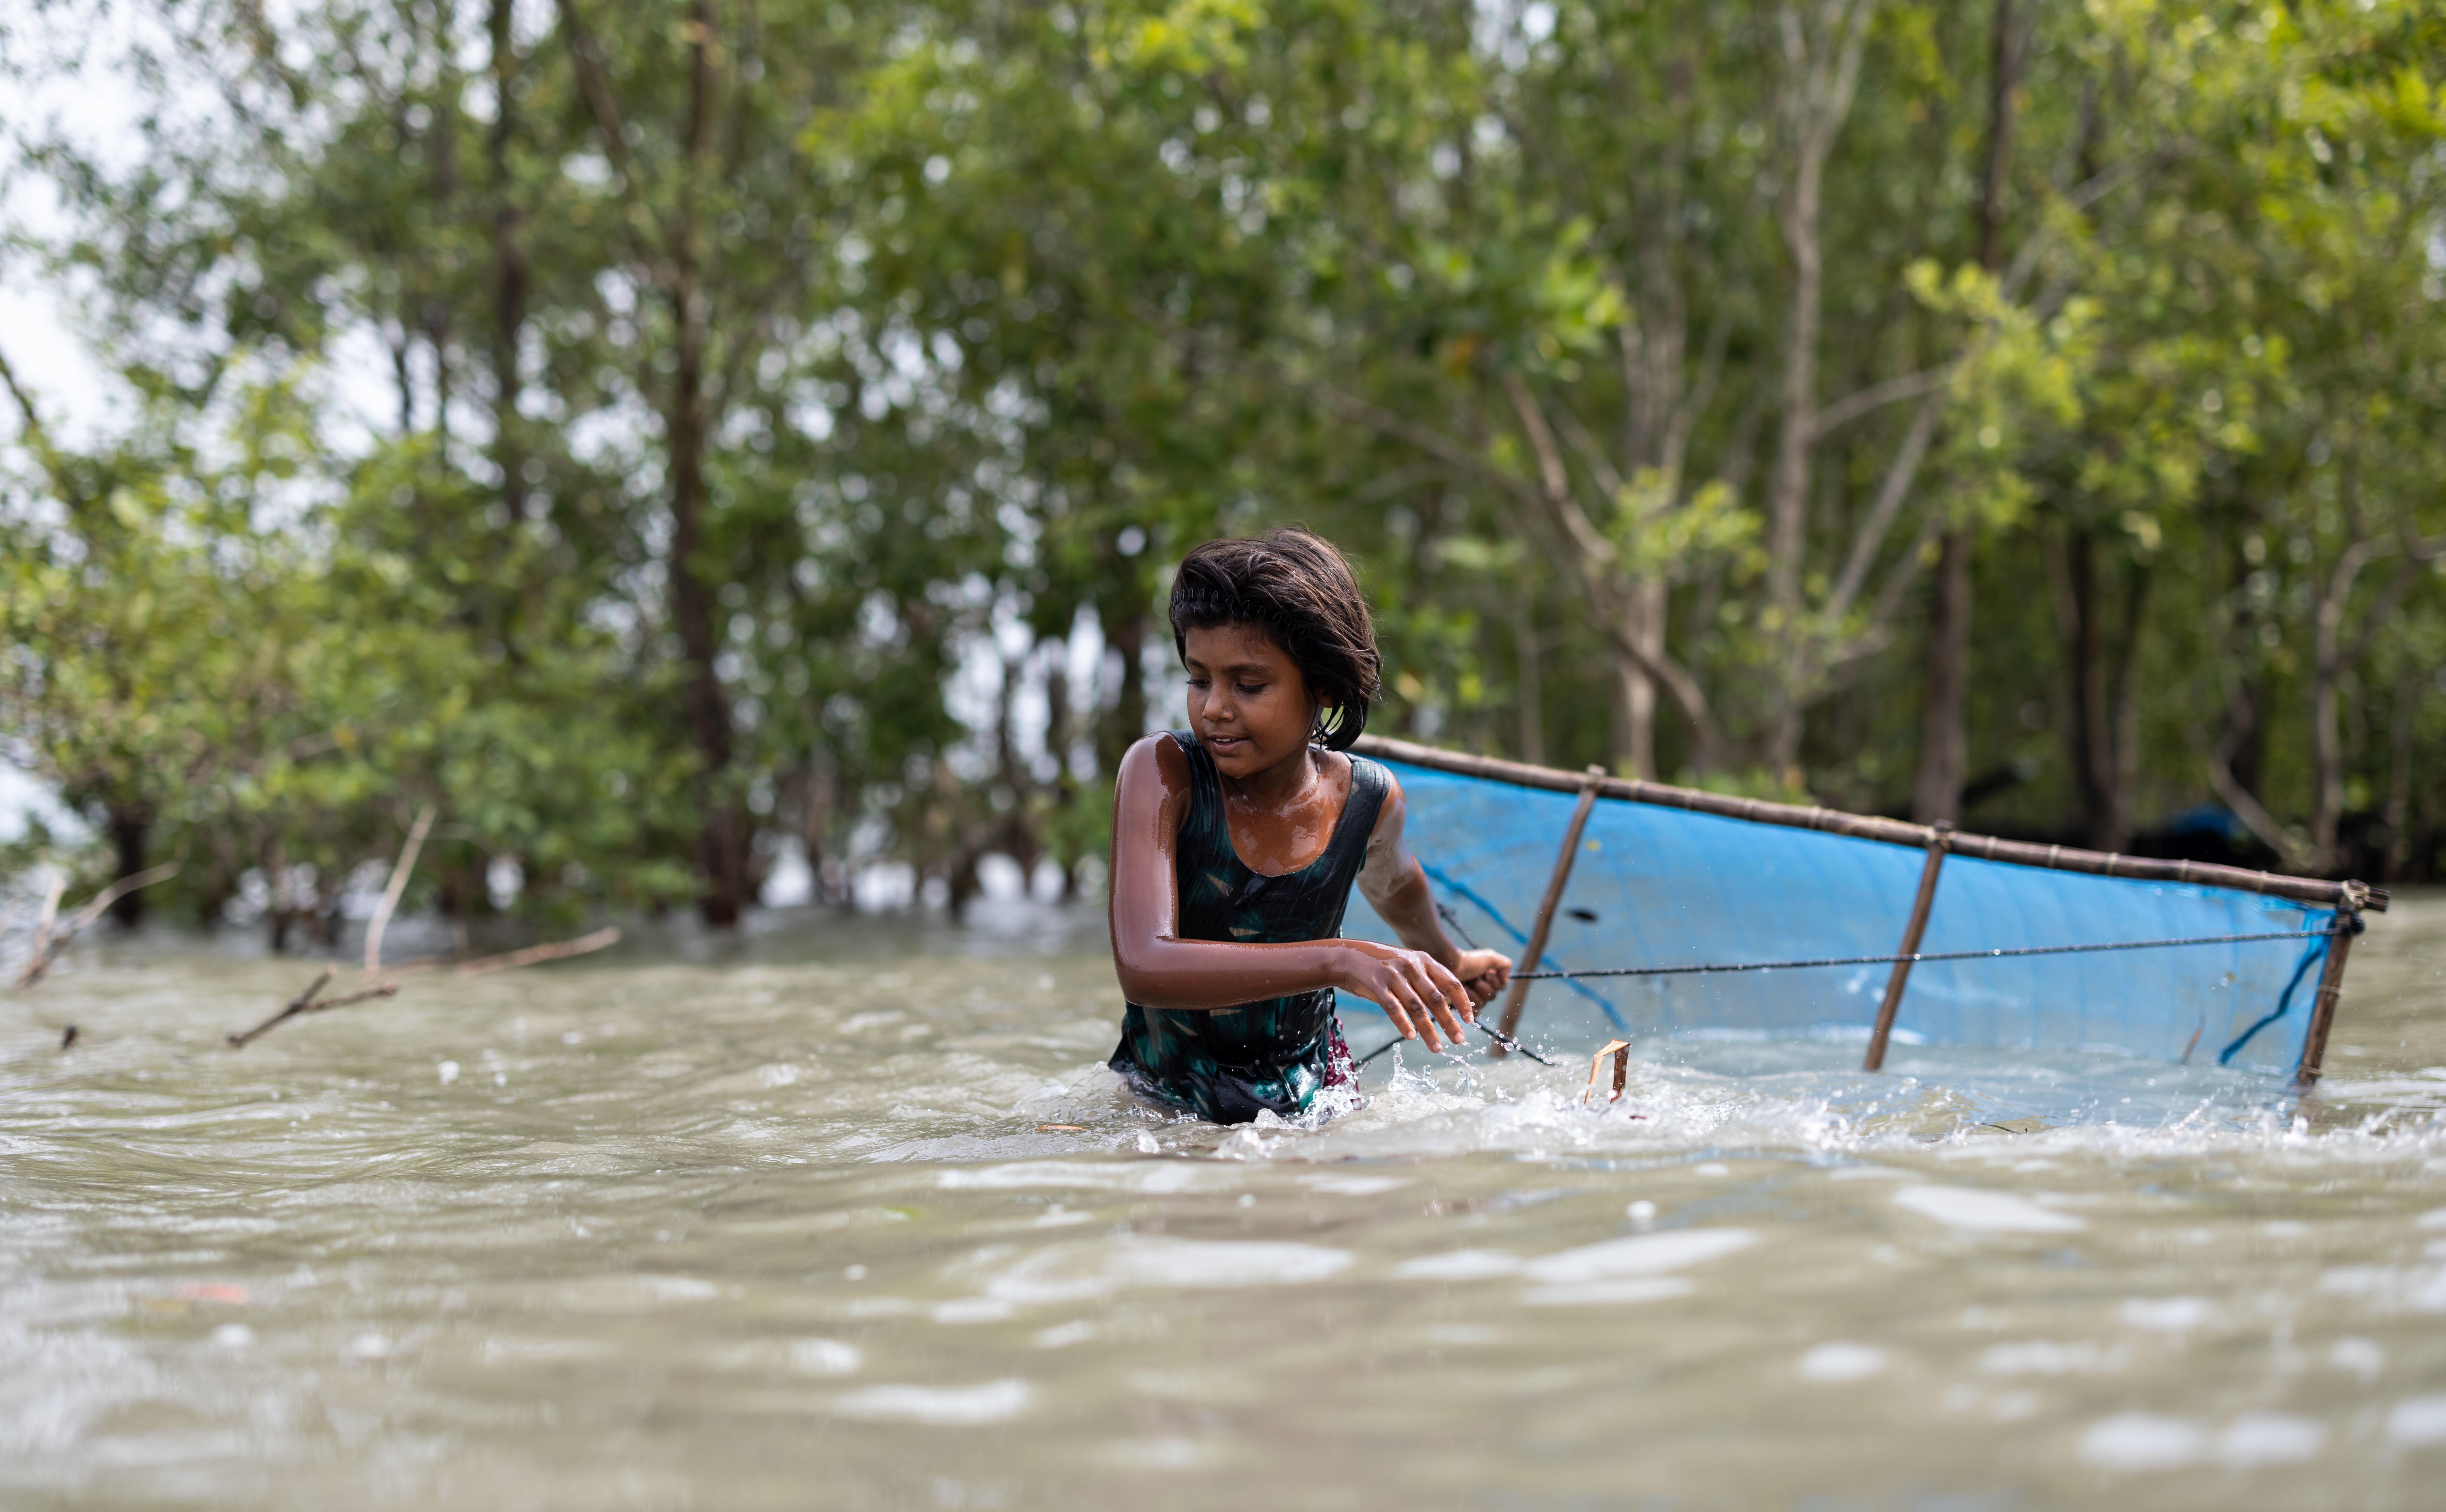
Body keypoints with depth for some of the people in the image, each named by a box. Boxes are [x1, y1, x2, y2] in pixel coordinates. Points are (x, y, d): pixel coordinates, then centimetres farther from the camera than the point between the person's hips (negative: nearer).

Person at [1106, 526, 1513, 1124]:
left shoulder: (1370, 799, -10)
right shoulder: (1162, 772, -21)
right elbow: (1142, 968, -35)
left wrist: (1449, 963, 37)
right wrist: (1339, 962, -43)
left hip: (1307, 1098, 2)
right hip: (1162, 1104, -1)